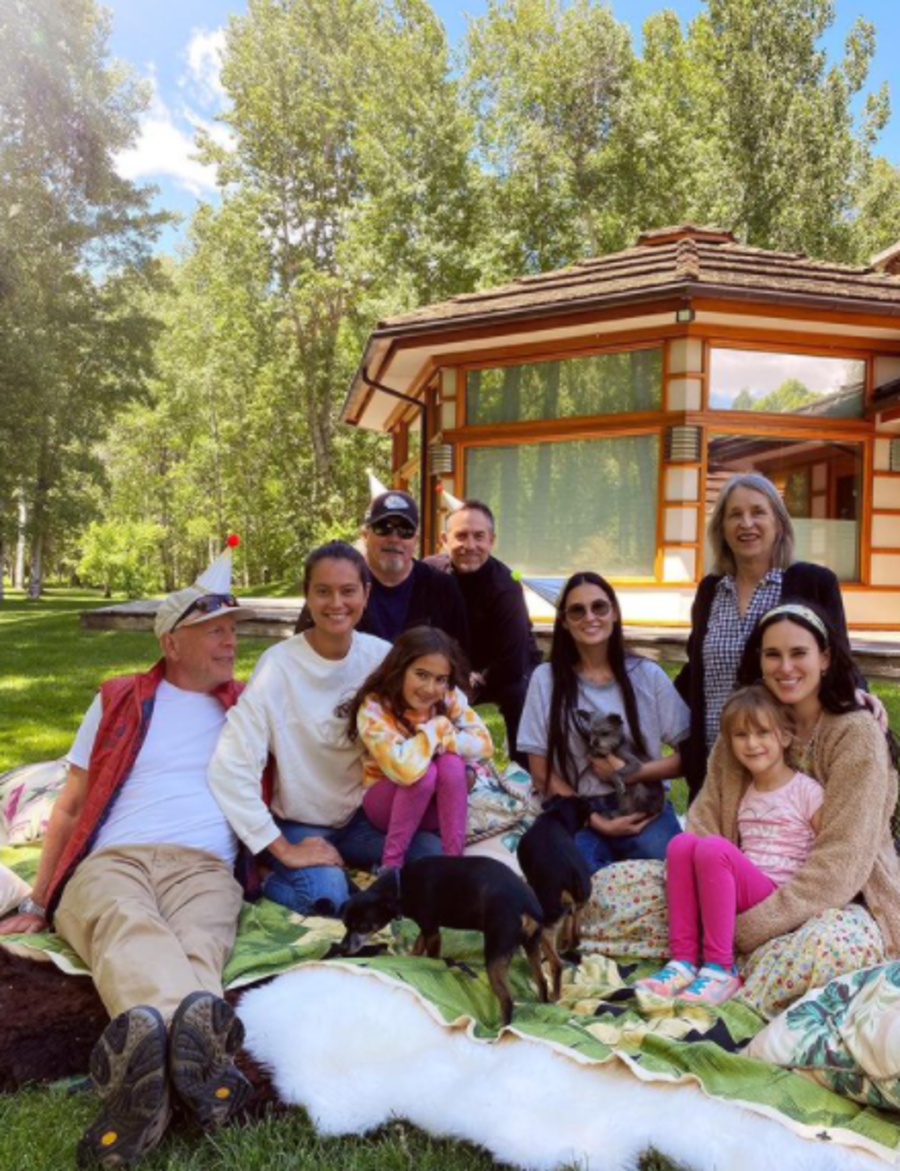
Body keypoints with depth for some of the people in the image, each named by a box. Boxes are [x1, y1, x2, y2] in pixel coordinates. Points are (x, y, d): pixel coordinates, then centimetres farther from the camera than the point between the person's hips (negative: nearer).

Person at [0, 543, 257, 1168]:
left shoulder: (249, 708, 21)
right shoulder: (119, 702, 19)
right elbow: (72, 807, 20)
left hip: (204, 867, 1)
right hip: (109, 860, -1)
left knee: (198, 946, -36)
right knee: (127, 928, -38)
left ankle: (147, 1047, -66)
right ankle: (195, 1039, -68)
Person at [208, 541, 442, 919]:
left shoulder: (383, 657, -8)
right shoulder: (279, 666, -20)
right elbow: (230, 768, -23)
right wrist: (283, 849, -20)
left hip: (364, 816, 4)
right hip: (301, 825, -4)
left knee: (436, 859, -20)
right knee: (330, 896, -30)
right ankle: (269, 881, 1)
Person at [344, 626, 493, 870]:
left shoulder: (450, 698, -12)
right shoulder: (374, 708, -26)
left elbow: (484, 745, -16)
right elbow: (405, 768, -38)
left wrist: (444, 740, -28)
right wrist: (437, 729, -26)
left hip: (437, 805, 3)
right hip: (384, 804, -3)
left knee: (451, 763, -27)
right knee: (425, 772, -32)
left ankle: (454, 859, -19)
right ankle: (391, 862, -16)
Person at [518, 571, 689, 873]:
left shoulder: (648, 675, 6)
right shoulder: (546, 679, 3)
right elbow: (542, 774, 2)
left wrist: (634, 772, -12)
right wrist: (598, 822, -8)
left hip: (645, 809, 1)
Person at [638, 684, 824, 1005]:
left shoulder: (807, 791, -2)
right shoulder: (744, 791, 17)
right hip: (742, 891, 6)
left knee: (713, 848, -30)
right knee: (682, 843, -18)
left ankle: (720, 968, -23)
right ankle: (684, 960, -20)